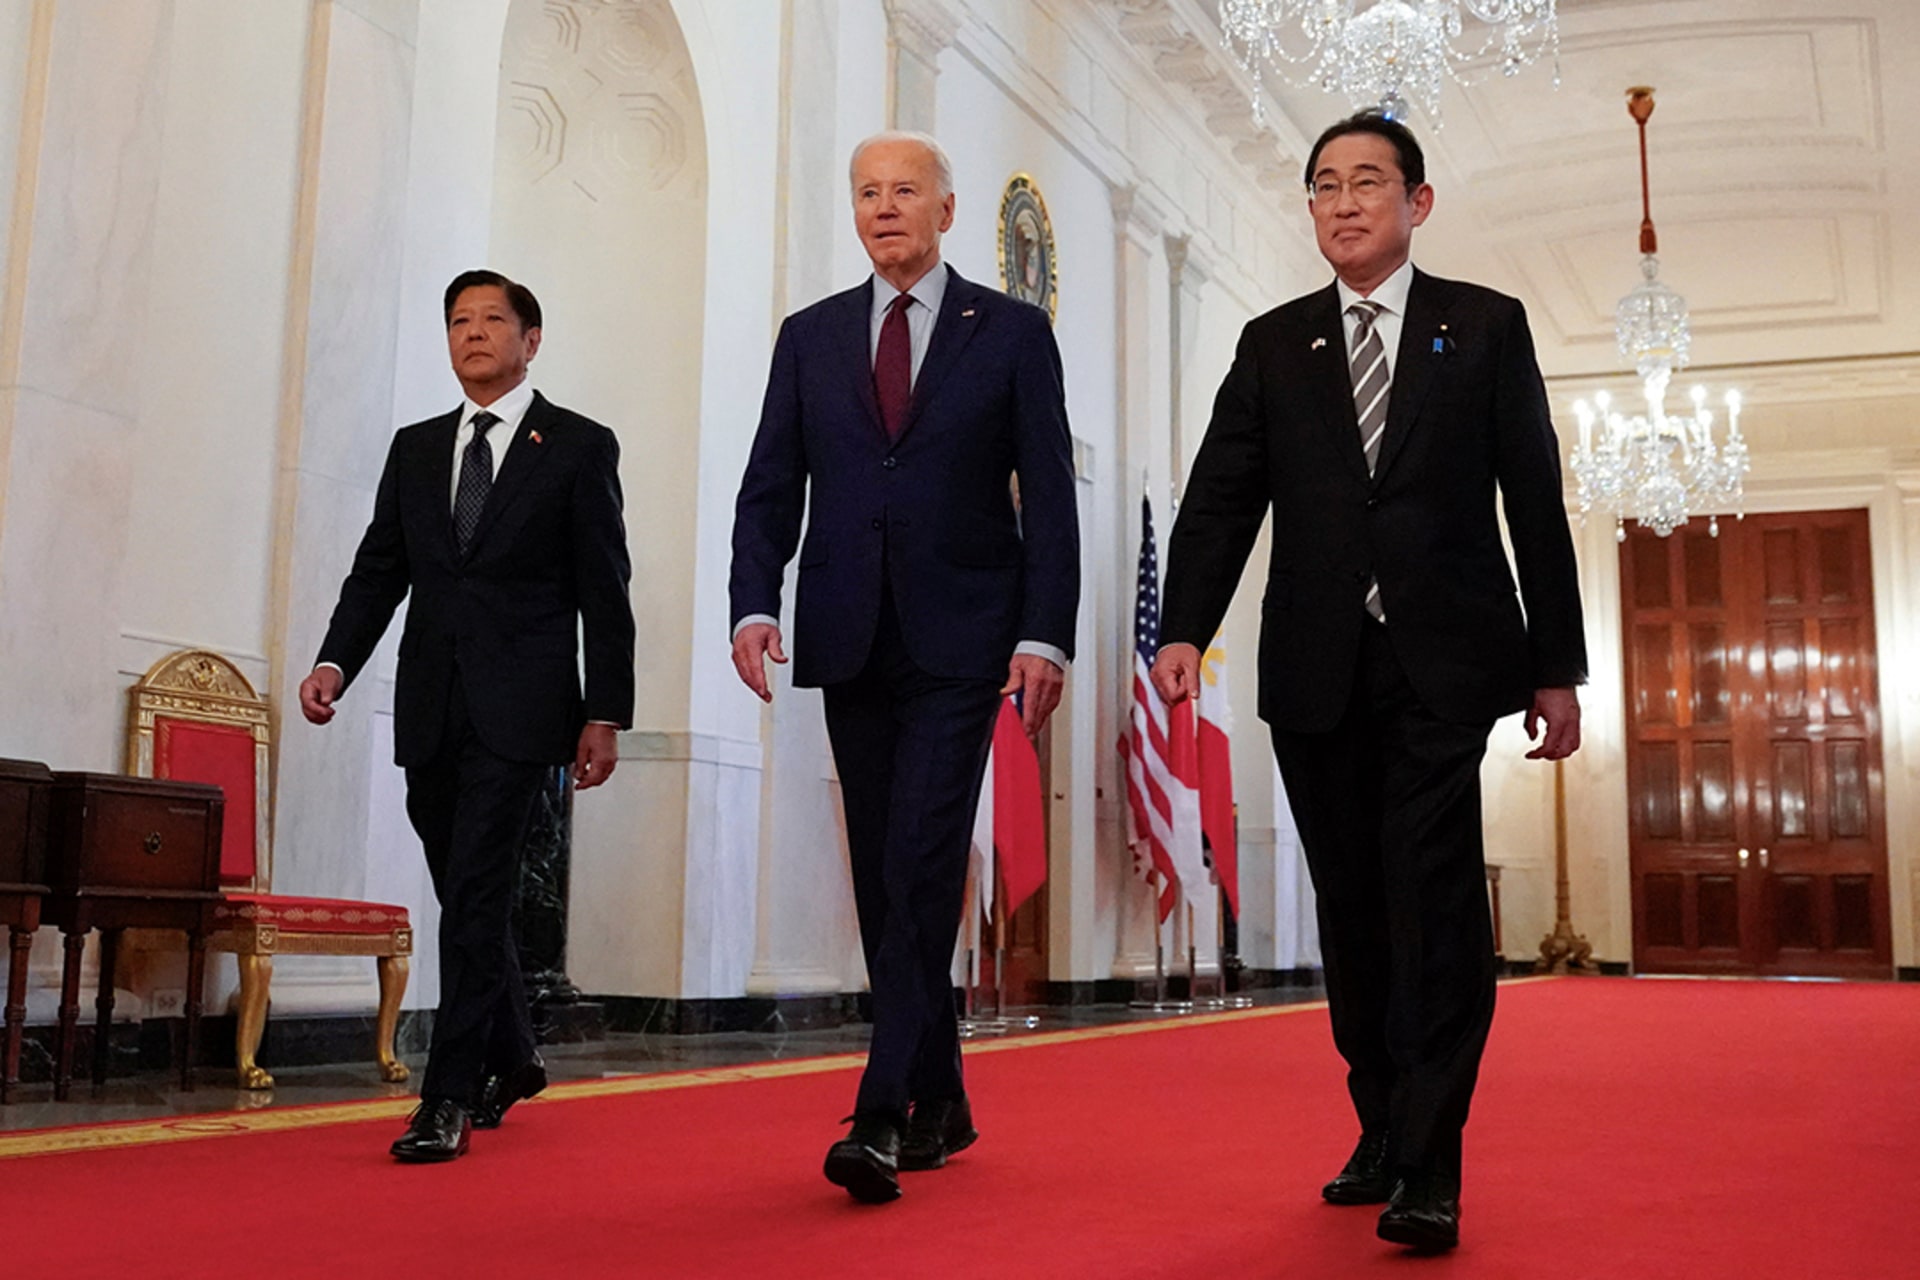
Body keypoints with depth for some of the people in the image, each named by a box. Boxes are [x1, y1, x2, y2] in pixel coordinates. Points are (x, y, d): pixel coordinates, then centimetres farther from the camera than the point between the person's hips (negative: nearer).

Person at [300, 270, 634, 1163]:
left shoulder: (580, 447, 3)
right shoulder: (415, 450, 16)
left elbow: (604, 592, -1)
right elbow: (378, 571, 12)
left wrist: (605, 713, -6)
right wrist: (335, 662, -5)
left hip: (519, 707, -5)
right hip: (430, 707, 5)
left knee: (475, 892, -11)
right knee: (465, 894, 13)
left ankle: (449, 1098, -5)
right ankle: (512, 1058, 33)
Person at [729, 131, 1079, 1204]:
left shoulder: (1012, 332, 6)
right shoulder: (810, 337, 14)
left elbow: (1049, 497, 0)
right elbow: (771, 488, 9)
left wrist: (1047, 635, -10)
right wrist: (755, 603, -8)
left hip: (960, 641, -4)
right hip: (850, 642, 4)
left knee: (922, 868, -13)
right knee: (883, 877, 7)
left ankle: (883, 1115, -11)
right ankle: (941, 1103, 19)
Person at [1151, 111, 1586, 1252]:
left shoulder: (1487, 327, 9)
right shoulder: (1273, 345, 13)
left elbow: (1536, 505, 6)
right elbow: (1222, 498, 5)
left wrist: (1557, 666, 2)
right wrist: (1186, 631, -11)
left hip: (1442, 665, -2)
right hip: (1317, 674, 3)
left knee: (1432, 899, -12)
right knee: (1354, 909, 7)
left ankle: (1429, 1169, -7)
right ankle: (1383, 1133, 19)